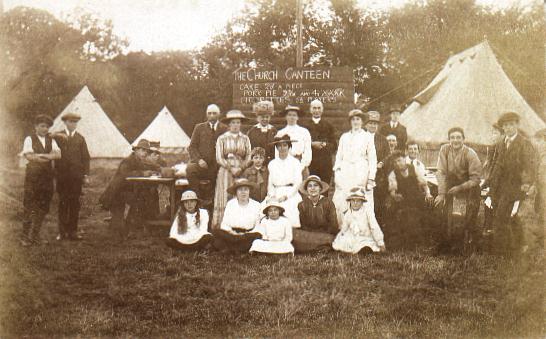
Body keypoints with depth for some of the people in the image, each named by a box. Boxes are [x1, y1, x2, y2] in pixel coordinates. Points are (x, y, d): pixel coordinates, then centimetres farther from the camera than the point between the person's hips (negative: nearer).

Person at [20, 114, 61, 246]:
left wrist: (39, 155, -16)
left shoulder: (51, 140, 13)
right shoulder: (29, 139, 2)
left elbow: (58, 155, -4)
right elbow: (28, 156, -12)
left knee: (43, 207, 6)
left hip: (47, 176, 4)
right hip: (33, 176, -4)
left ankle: (35, 235, 16)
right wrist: (48, 156, -16)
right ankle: (25, 236, 5)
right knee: (29, 206, -3)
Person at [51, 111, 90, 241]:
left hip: (76, 176, 1)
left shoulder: (80, 138, 11)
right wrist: (54, 172, -12)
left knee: (75, 203, 2)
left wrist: (86, 175, 2)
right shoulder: (57, 136, 6)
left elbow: (86, 157, 8)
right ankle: (62, 232, 9)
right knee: (63, 203, 3)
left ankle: (73, 231, 8)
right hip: (62, 175, -1)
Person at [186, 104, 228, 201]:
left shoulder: (225, 129, 10)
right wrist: (198, 159, -11)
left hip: (216, 166, 1)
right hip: (201, 164, -1)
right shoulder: (199, 127, 12)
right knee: (190, 169, -31)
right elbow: (192, 146, 6)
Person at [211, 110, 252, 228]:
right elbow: (219, 158, -1)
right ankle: (219, 227, -4)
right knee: (224, 200, -6)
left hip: (241, 173, 2)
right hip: (225, 172, -2)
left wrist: (240, 168, -10)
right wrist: (231, 168, -11)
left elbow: (248, 157, 6)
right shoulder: (222, 138, 6)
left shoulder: (245, 139, 12)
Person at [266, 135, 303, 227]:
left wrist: (286, 196, -10)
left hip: (291, 196, -2)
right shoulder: (272, 164, 12)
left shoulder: (295, 162, 1)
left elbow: (298, 183, -2)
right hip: (276, 196, 2)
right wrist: (272, 195, -4)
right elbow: (270, 183, 13)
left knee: (291, 222, -14)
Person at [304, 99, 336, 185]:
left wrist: (324, 144, -11)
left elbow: (333, 145, 8)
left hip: (325, 163, 1)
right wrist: (312, 144, -12)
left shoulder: (328, 126, 12)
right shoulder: (306, 126, 8)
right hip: (310, 162, -1)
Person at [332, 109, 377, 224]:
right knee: (340, 204, -7)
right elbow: (339, 156, 18)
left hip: (361, 173, -2)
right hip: (345, 173, 2)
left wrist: (371, 178, -3)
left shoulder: (367, 137, 10)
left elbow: (372, 158, 6)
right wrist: (337, 171, 3)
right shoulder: (344, 137, 18)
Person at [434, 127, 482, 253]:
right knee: (448, 217, 0)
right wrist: (441, 194, -20)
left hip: (469, 188, -2)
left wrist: (459, 188, -23)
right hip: (451, 187, 3)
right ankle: (449, 243, 14)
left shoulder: (470, 154, -19)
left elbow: (475, 179, -16)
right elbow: (441, 172, -14)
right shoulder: (444, 150, -12)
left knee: (469, 220, -3)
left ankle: (471, 245, 15)